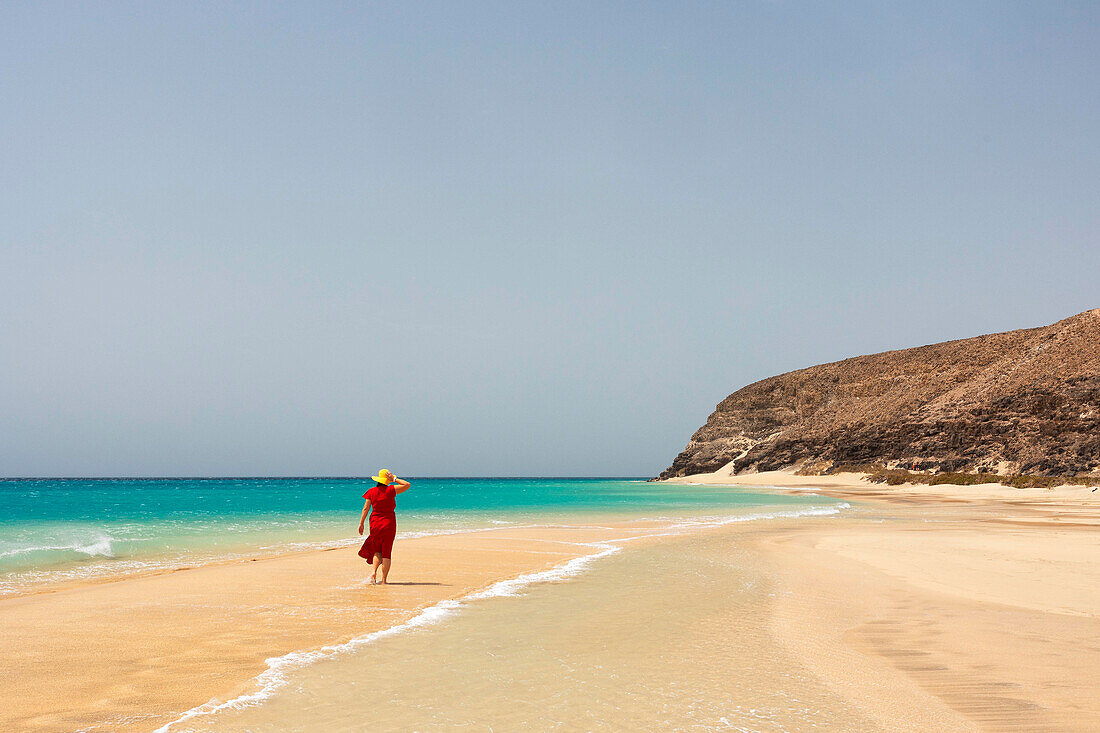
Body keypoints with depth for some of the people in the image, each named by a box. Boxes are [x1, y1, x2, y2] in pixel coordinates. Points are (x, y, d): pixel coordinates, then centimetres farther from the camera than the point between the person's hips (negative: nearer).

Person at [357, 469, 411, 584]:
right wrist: (394, 479, -3)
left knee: (377, 550, 18)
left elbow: (366, 508, -2)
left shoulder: (372, 491, -1)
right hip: (389, 523, -2)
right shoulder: (391, 490, -9)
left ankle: (374, 572, -5)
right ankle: (384, 580, 4)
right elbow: (407, 485, -4)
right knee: (386, 552, 5)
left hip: (375, 523, 2)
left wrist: (361, 523, 2)